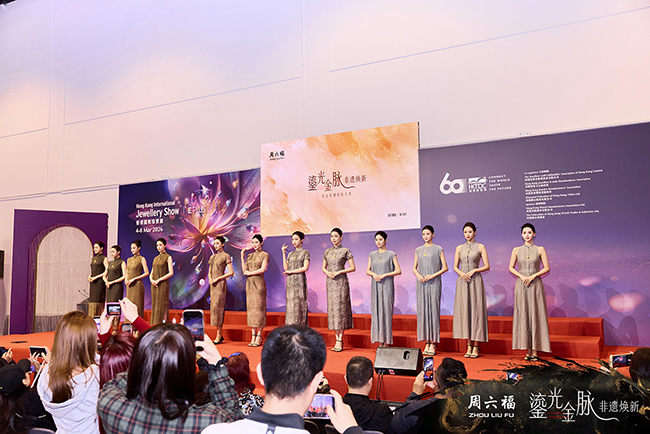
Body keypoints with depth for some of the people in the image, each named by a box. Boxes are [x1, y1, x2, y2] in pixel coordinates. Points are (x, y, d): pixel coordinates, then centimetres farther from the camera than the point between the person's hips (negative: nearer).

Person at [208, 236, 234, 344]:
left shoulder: (226, 256, -4)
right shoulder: (212, 257, 17)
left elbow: (231, 272, -10)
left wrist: (217, 278, -12)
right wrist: (210, 278, 1)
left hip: (220, 283, -7)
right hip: (213, 284, 8)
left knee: (218, 306, -10)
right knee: (214, 306, 5)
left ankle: (219, 335, -7)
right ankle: (220, 335, 10)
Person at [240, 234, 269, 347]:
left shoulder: (264, 255, 0)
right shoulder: (250, 256, 16)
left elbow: (263, 269, -12)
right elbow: (244, 270, 8)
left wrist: (250, 273, -5)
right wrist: (242, 256, 6)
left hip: (259, 283, -6)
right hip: (250, 283, 6)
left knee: (259, 307, -6)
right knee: (251, 307, 4)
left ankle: (259, 337, -2)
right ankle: (253, 336, 8)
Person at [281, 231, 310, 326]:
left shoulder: (305, 252, 2)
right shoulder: (290, 254, 16)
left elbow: (305, 267, -11)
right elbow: (285, 268, 4)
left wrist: (291, 271, -8)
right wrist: (283, 253, 3)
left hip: (300, 281, -5)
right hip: (290, 282, 5)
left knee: (299, 304, -7)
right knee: (290, 304, 2)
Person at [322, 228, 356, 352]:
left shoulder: (346, 251, -2)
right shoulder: (327, 252, 12)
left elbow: (353, 268, -5)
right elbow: (323, 267, 17)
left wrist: (339, 272, -14)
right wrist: (328, 272, -5)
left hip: (341, 282, -5)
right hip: (330, 282, 5)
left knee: (340, 308, -8)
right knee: (332, 308, 4)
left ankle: (340, 341, -7)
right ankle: (337, 339, 9)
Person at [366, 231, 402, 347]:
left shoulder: (391, 254, 0)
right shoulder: (372, 255, 11)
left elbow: (398, 271, -5)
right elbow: (367, 271, 13)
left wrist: (384, 275, -14)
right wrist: (373, 274, -8)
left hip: (387, 285, -4)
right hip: (375, 285, 4)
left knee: (386, 310, -6)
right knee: (376, 311, 2)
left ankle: (387, 342, -1)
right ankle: (380, 341, 7)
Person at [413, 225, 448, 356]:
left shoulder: (438, 249, 2)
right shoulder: (418, 250, 13)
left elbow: (445, 268, -1)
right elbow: (414, 268, 16)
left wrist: (433, 275, -14)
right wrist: (418, 275, -5)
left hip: (434, 283, -4)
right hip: (421, 283, 4)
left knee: (433, 309, -6)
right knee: (422, 310, 2)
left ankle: (433, 343, -2)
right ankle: (427, 343, 7)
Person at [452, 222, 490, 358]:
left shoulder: (480, 247, 3)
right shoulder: (459, 248, 12)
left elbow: (487, 266, -1)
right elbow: (455, 266, 12)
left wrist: (473, 270, -13)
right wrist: (461, 273, -8)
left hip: (475, 281, -3)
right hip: (462, 282, 3)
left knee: (476, 310, -4)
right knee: (464, 310, 1)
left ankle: (476, 347, 1)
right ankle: (469, 346, 8)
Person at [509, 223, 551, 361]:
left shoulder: (540, 249, 3)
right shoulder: (516, 250, 7)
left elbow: (547, 268, 0)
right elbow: (511, 267, 7)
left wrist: (533, 276, -11)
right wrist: (522, 276, -9)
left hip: (535, 285, -1)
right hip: (521, 285, 1)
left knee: (536, 315, -2)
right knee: (523, 315, 0)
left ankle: (535, 351, 2)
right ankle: (528, 351, 5)